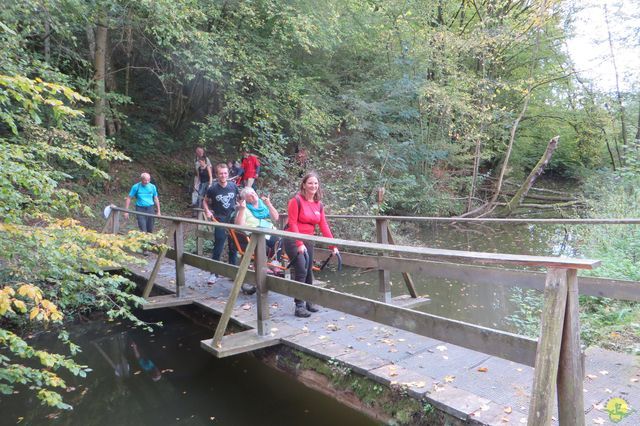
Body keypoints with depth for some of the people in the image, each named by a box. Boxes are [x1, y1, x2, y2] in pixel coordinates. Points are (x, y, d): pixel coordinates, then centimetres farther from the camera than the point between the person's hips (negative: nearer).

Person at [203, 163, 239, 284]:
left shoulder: (233, 186, -2)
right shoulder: (213, 189, -8)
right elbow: (205, 201, 7)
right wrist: (207, 211, -10)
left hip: (233, 220, 3)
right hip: (220, 221, -2)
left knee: (233, 248, 9)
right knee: (218, 249, -4)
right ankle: (214, 273, 7)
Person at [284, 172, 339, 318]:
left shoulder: (319, 204, 5)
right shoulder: (296, 200, -11)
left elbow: (324, 227, 3)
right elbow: (292, 224, -15)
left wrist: (333, 246, -3)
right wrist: (300, 244, -22)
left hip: (308, 241, 6)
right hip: (293, 240, -6)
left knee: (309, 271, 12)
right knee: (301, 269, -17)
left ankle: (308, 302, 29)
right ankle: (299, 305, -9)